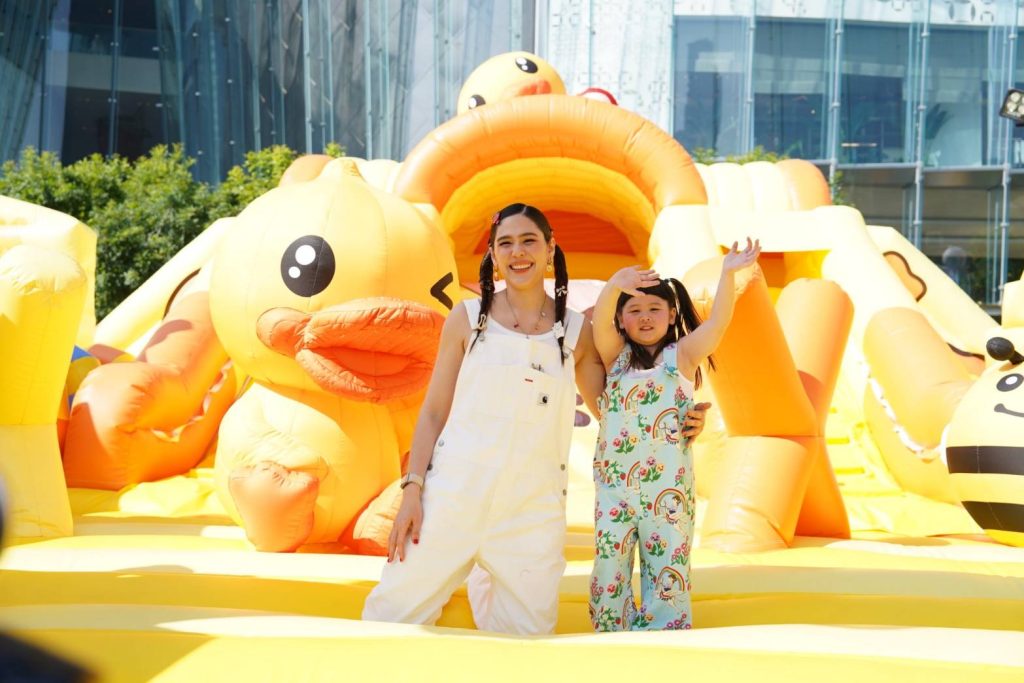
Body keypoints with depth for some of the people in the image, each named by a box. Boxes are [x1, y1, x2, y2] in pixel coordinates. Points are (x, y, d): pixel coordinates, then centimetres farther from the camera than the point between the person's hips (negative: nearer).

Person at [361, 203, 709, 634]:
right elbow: (433, 411, 5)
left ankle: (488, 594, 28)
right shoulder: (468, 319, 4)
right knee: (394, 614, -4)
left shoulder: (576, 331, 6)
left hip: (532, 506, 1)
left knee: (530, 631, 2)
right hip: (455, 490, -1)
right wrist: (413, 489, -2)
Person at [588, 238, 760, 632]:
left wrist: (728, 275, -29)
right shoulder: (616, 356, 7)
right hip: (614, 485, 2)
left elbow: (718, 322, -13)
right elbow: (599, 320, -12)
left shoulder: (682, 355, 3)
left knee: (667, 573, 1)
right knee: (609, 572, 6)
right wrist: (616, 285, -33)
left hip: (668, 487, -2)